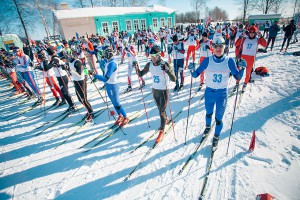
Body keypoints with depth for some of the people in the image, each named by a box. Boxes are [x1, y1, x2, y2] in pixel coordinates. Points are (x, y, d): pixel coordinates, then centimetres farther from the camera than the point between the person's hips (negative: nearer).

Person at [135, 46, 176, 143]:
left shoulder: (165, 64, -21)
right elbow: (140, 74, 4)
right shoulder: (149, 64, -6)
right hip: (154, 90, 5)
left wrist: (167, 70, -43)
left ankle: (162, 131, 19)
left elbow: (173, 79, -28)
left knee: (161, 111, 0)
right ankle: (165, 120, 52)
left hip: (164, 91, -5)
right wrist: (137, 68, -15)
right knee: (160, 109, 23)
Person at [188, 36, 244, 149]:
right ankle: (208, 127, 54)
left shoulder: (229, 61, -9)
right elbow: (196, 74, -7)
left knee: (218, 118, 7)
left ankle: (216, 137, 33)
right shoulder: (207, 60, -9)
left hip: (222, 93, -1)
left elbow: (237, 77, -4)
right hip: (209, 92, 1)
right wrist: (192, 70, -27)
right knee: (209, 113, 23)